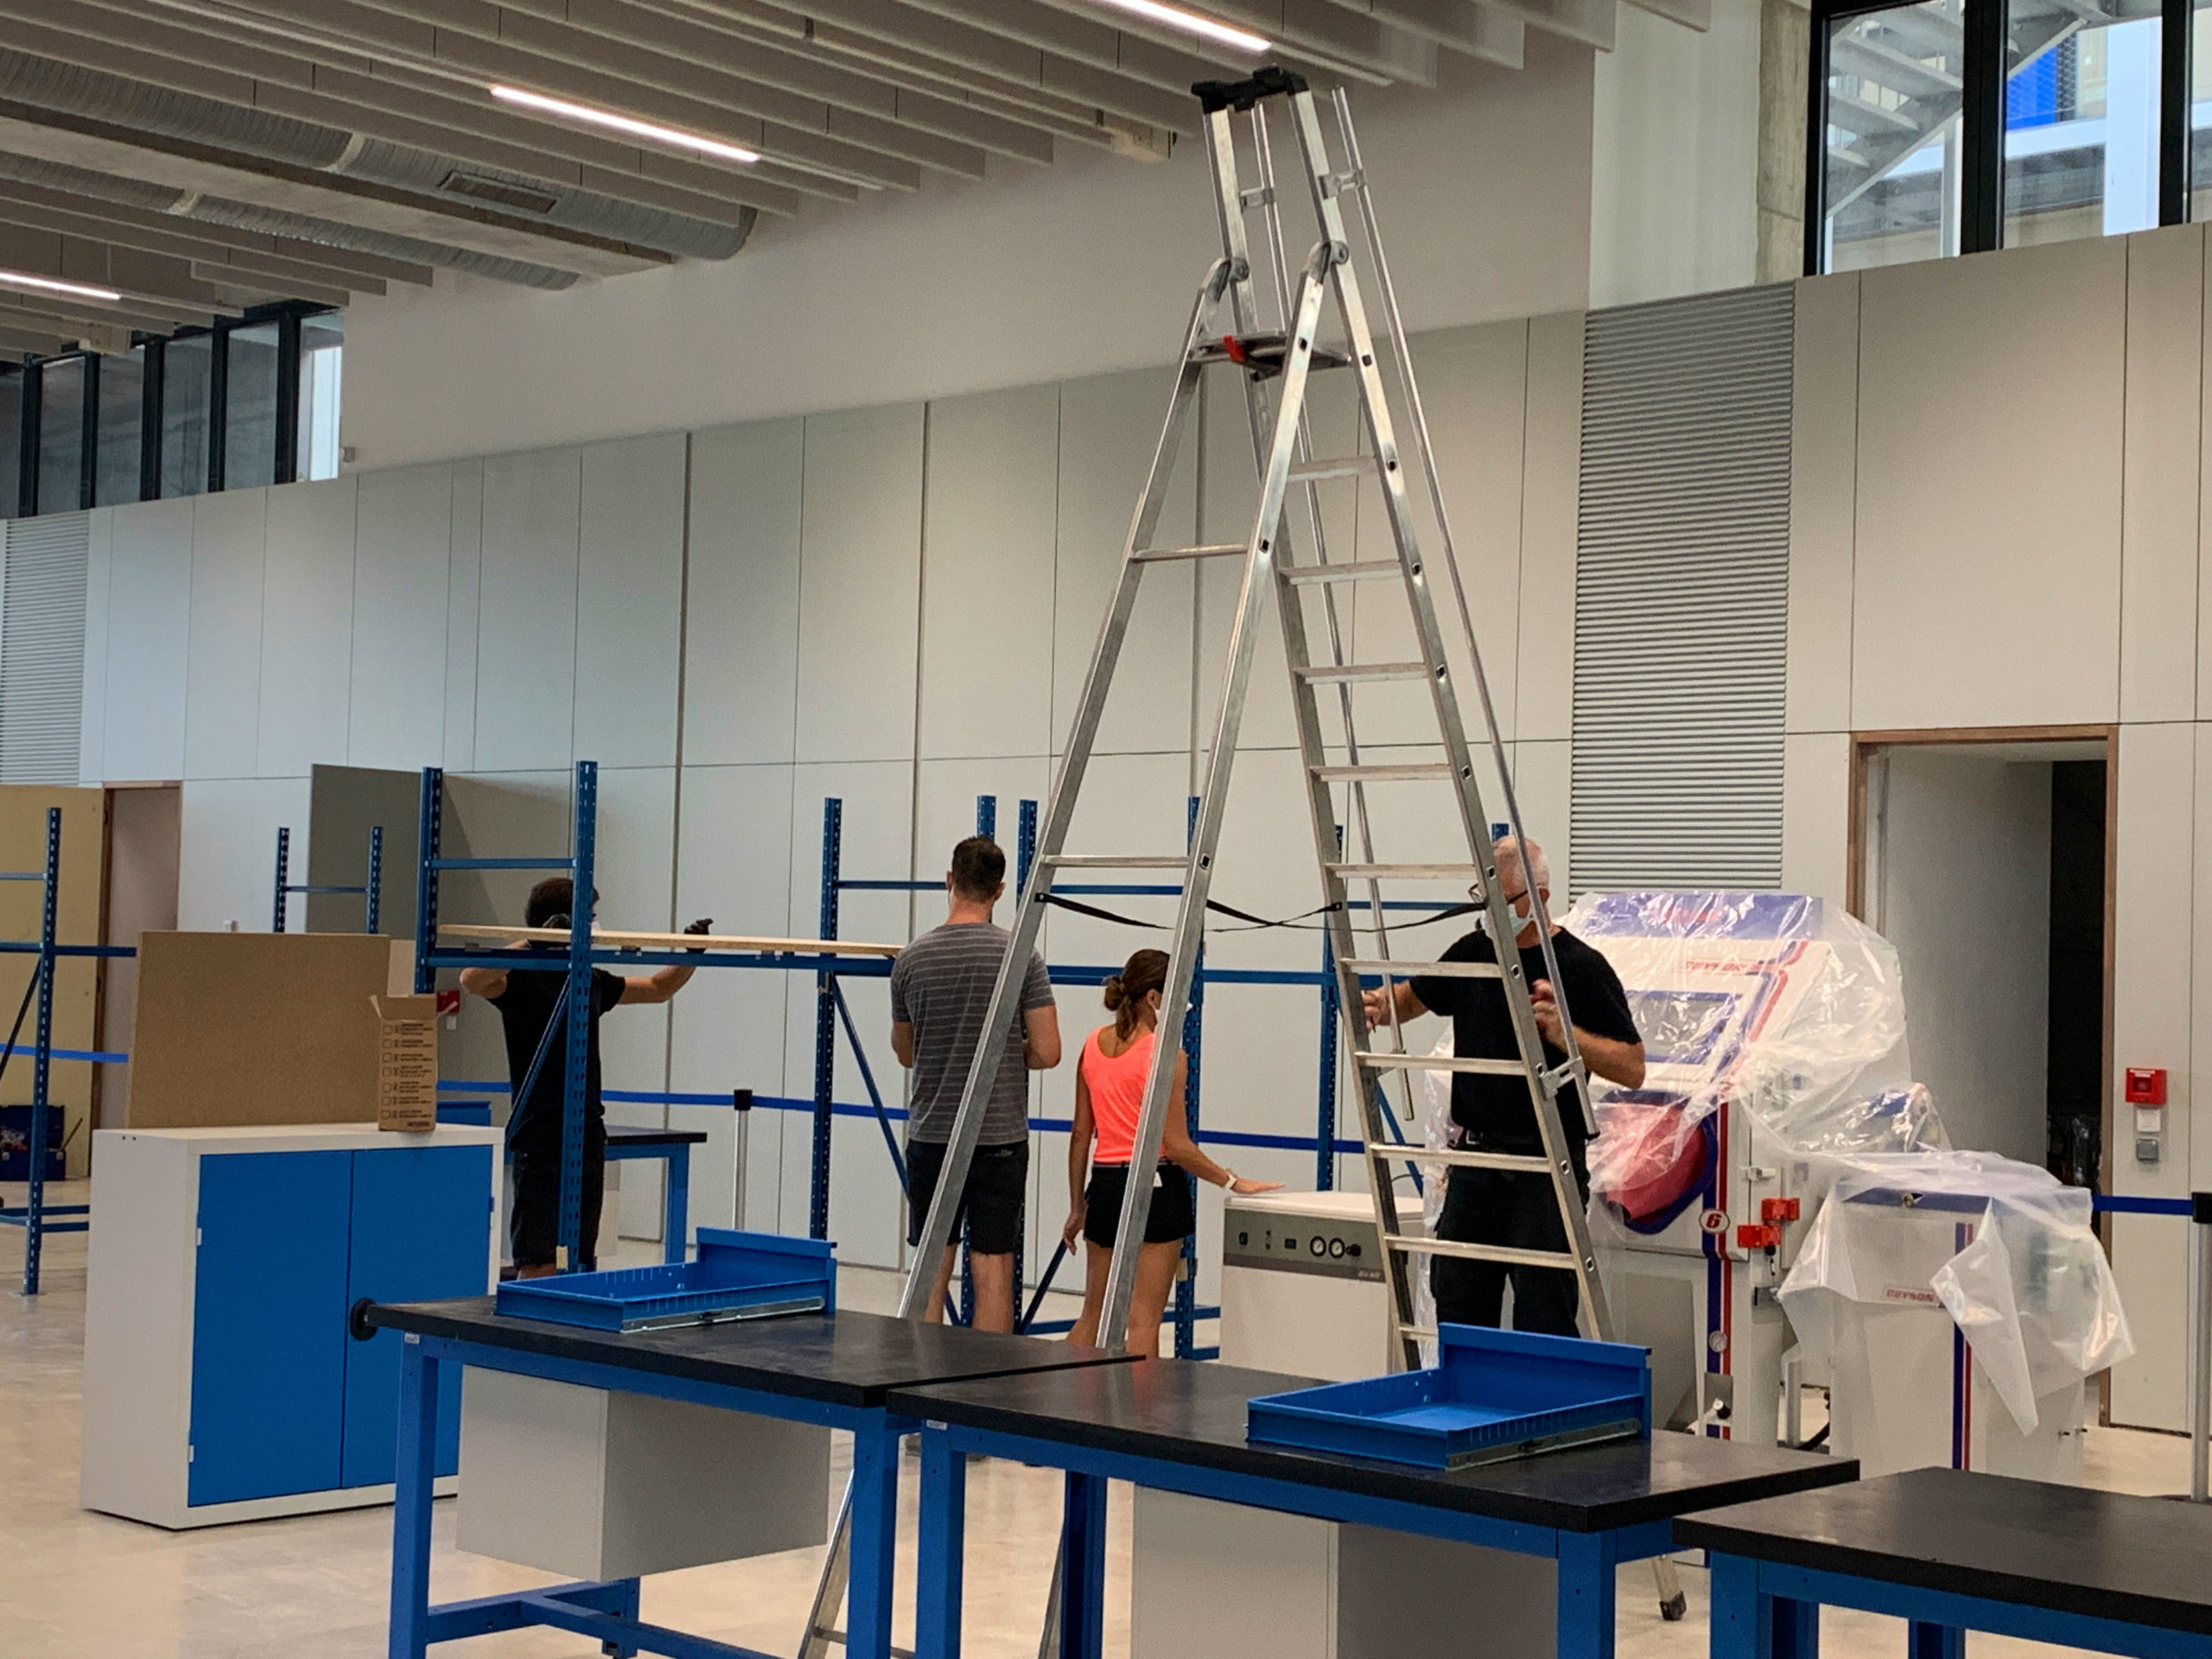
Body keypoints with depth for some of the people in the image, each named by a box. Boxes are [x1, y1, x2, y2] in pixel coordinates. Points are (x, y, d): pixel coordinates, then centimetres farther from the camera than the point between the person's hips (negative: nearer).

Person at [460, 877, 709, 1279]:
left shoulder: (590, 979, 13)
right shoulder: (522, 977, -7)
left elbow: (659, 988, 26)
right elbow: (471, 979, -28)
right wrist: (534, 942, -34)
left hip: (588, 1130, 7)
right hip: (540, 1135, -7)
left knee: (582, 1257, 9)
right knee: (538, 1261, -7)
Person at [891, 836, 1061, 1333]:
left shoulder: (912, 959, 0)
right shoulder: (1020, 956, -8)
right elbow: (1047, 1053, -8)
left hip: (931, 1135, 2)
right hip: (1000, 1137, -2)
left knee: (932, 1268, 9)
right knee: (992, 1268, 1)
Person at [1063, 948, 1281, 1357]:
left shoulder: (1093, 1046, 5)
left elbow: (1081, 1135, 9)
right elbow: (1177, 1147, -15)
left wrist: (1077, 1207, 15)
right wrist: (1234, 1182, -5)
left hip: (1105, 1185, 6)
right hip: (1156, 1186, -6)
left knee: (1093, 1317, 16)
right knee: (1144, 1321, 1)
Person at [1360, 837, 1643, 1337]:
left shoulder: (1580, 967, -10)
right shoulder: (1475, 952, 8)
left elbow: (1631, 1069, -11)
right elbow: (1414, 996, 23)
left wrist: (1561, 1031, -25)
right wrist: (1380, 1005, 0)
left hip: (1543, 1171, -6)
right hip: (1472, 1163, 6)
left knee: (1543, 1325, -3)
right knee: (1458, 1315, 12)